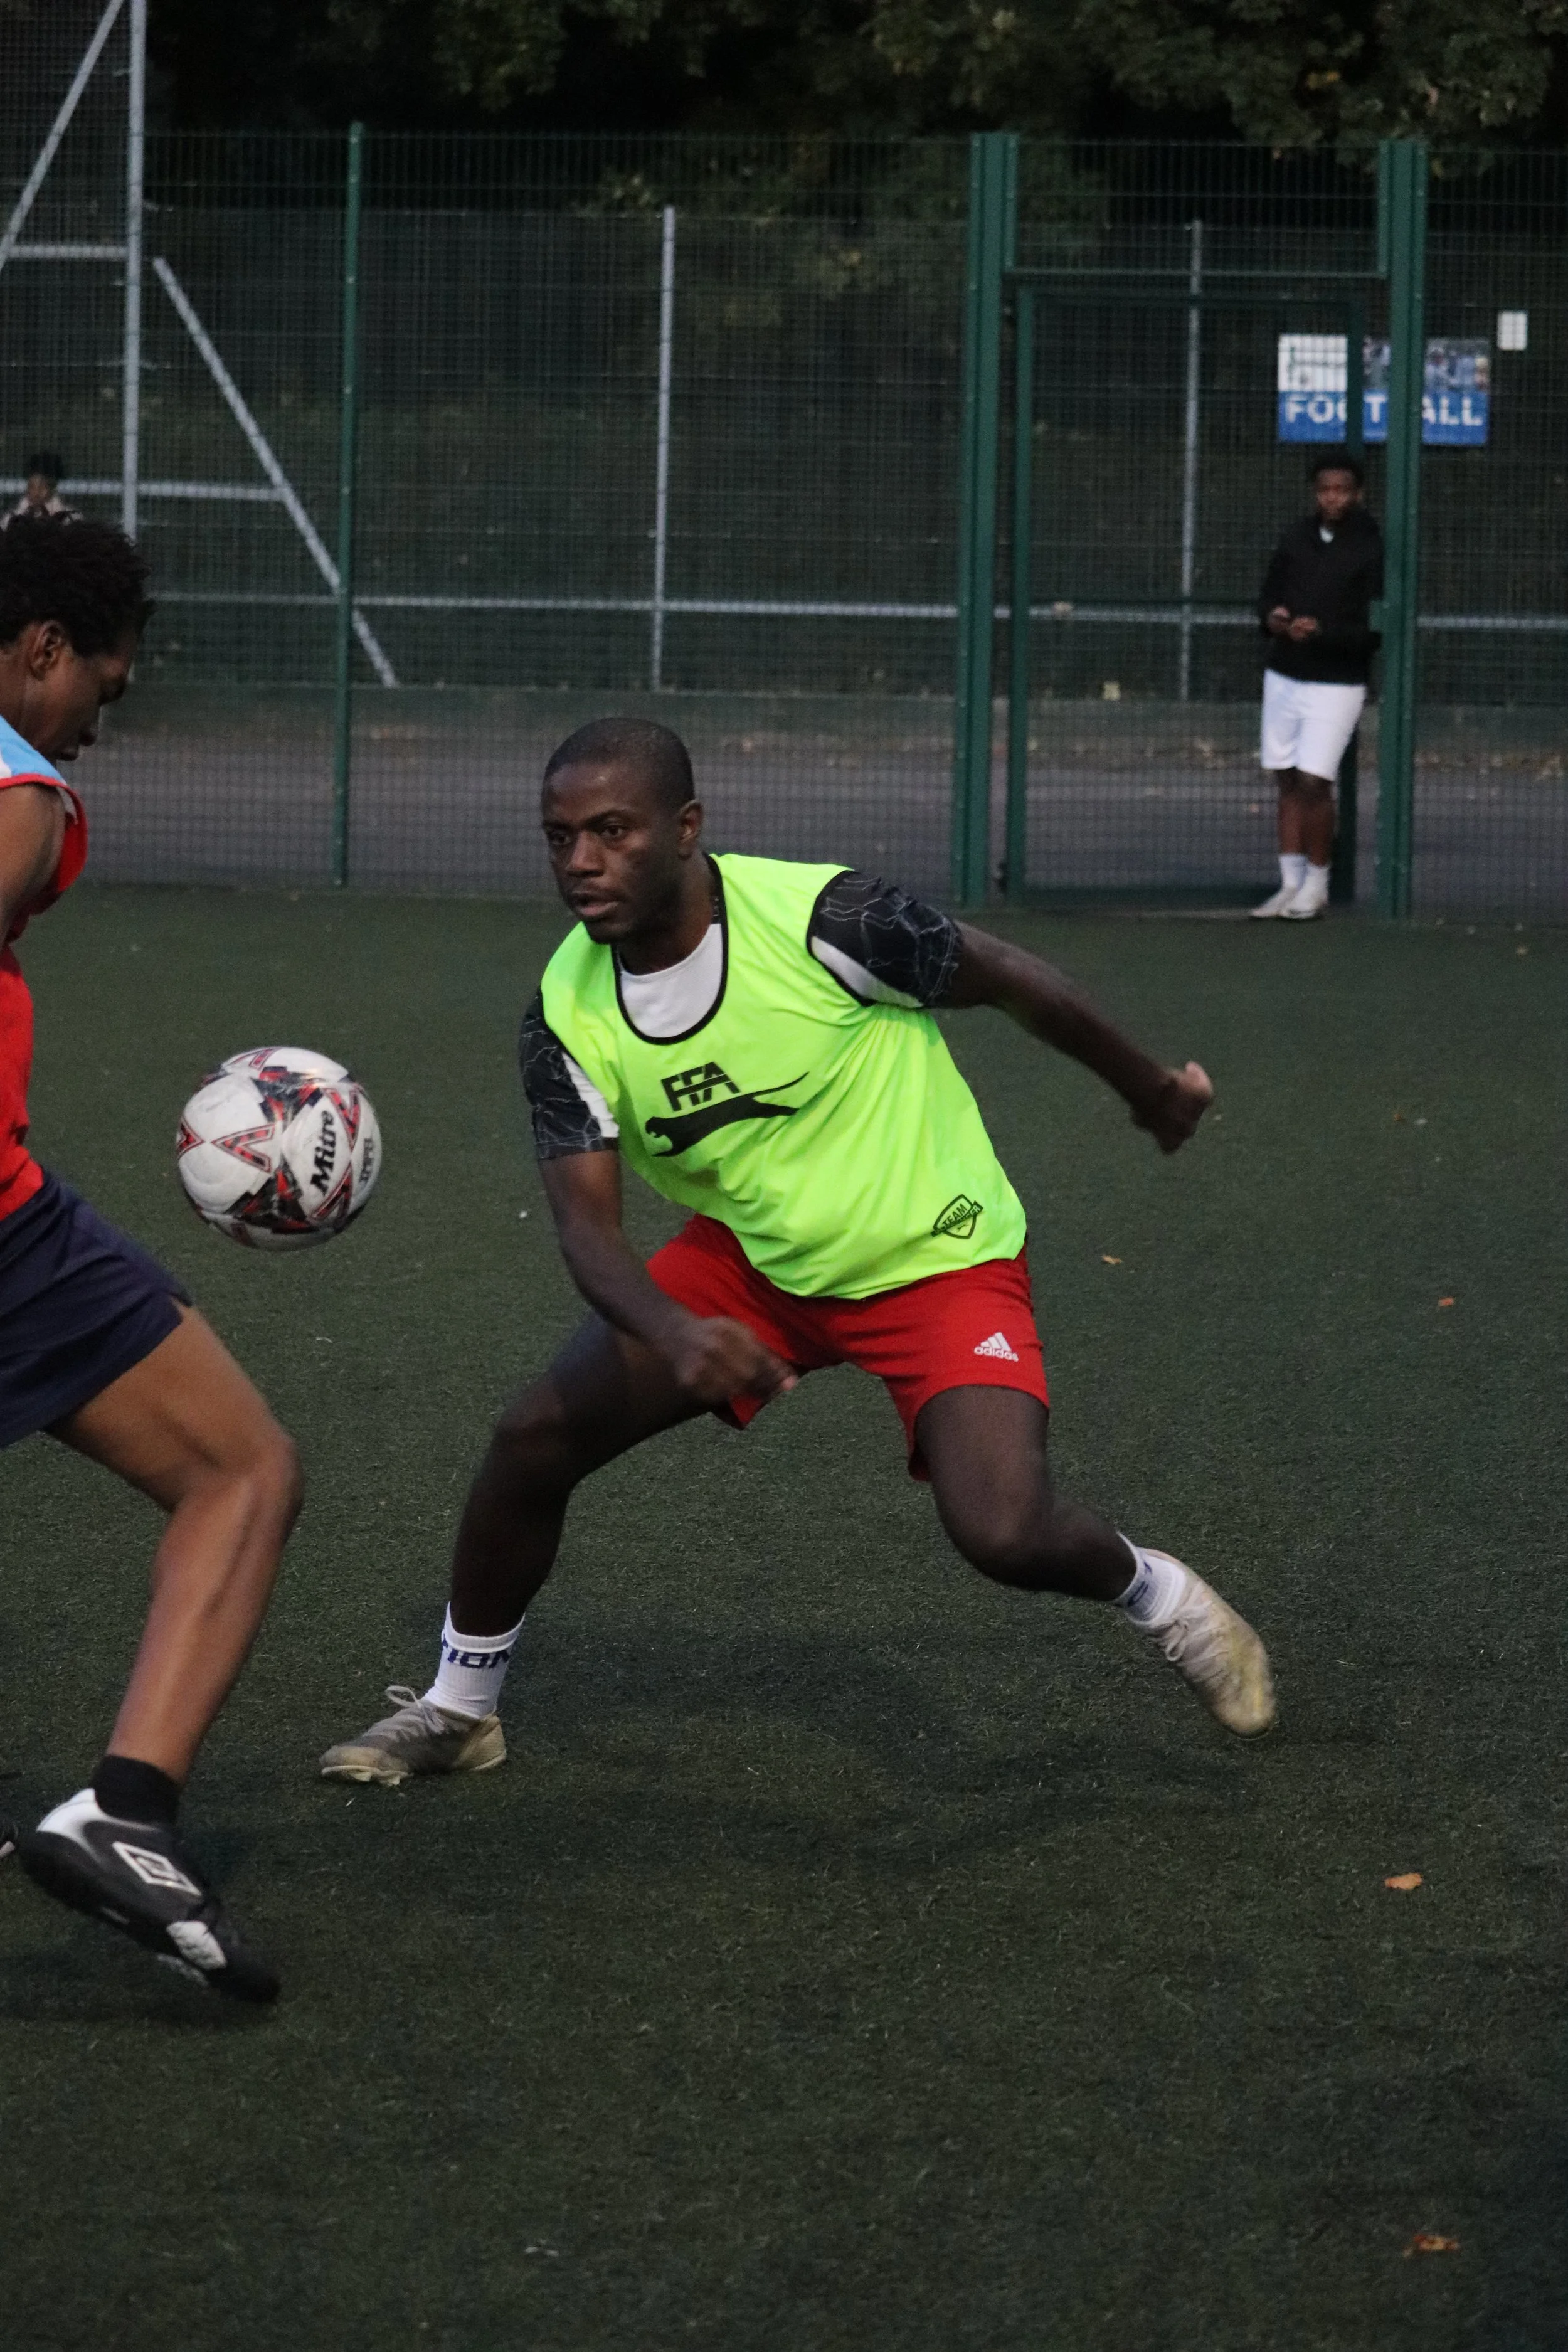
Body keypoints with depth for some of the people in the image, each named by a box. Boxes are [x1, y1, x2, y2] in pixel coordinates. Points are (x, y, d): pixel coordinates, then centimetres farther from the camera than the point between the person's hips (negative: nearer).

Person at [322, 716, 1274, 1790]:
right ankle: (458, 1708, 18)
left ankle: (1158, 1594, 10)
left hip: (939, 1261, -5)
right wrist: (675, 1332, -39)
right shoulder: (569, 1010, -14)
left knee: (1005, 1532, -25)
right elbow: (587, 1222, -17)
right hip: (750, 1261, 5)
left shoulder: (821, 918, -28)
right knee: (534, 1439, -5)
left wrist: (1154, 1091, 2)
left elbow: (1013, 979, -13)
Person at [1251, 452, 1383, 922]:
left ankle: (1316, 887, 4)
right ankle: (1292, 884, 13)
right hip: (1284, 676, 5)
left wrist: (1322, 632, -26)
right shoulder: (1299, 535, 6)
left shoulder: (1372, 549, -11)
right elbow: (1269, 590, 16)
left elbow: (1375, 630, -15)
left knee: (1314, 782, -10)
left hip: (1336, 685, -5)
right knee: (1288, 781, 7)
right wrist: (1272, 616, -6)